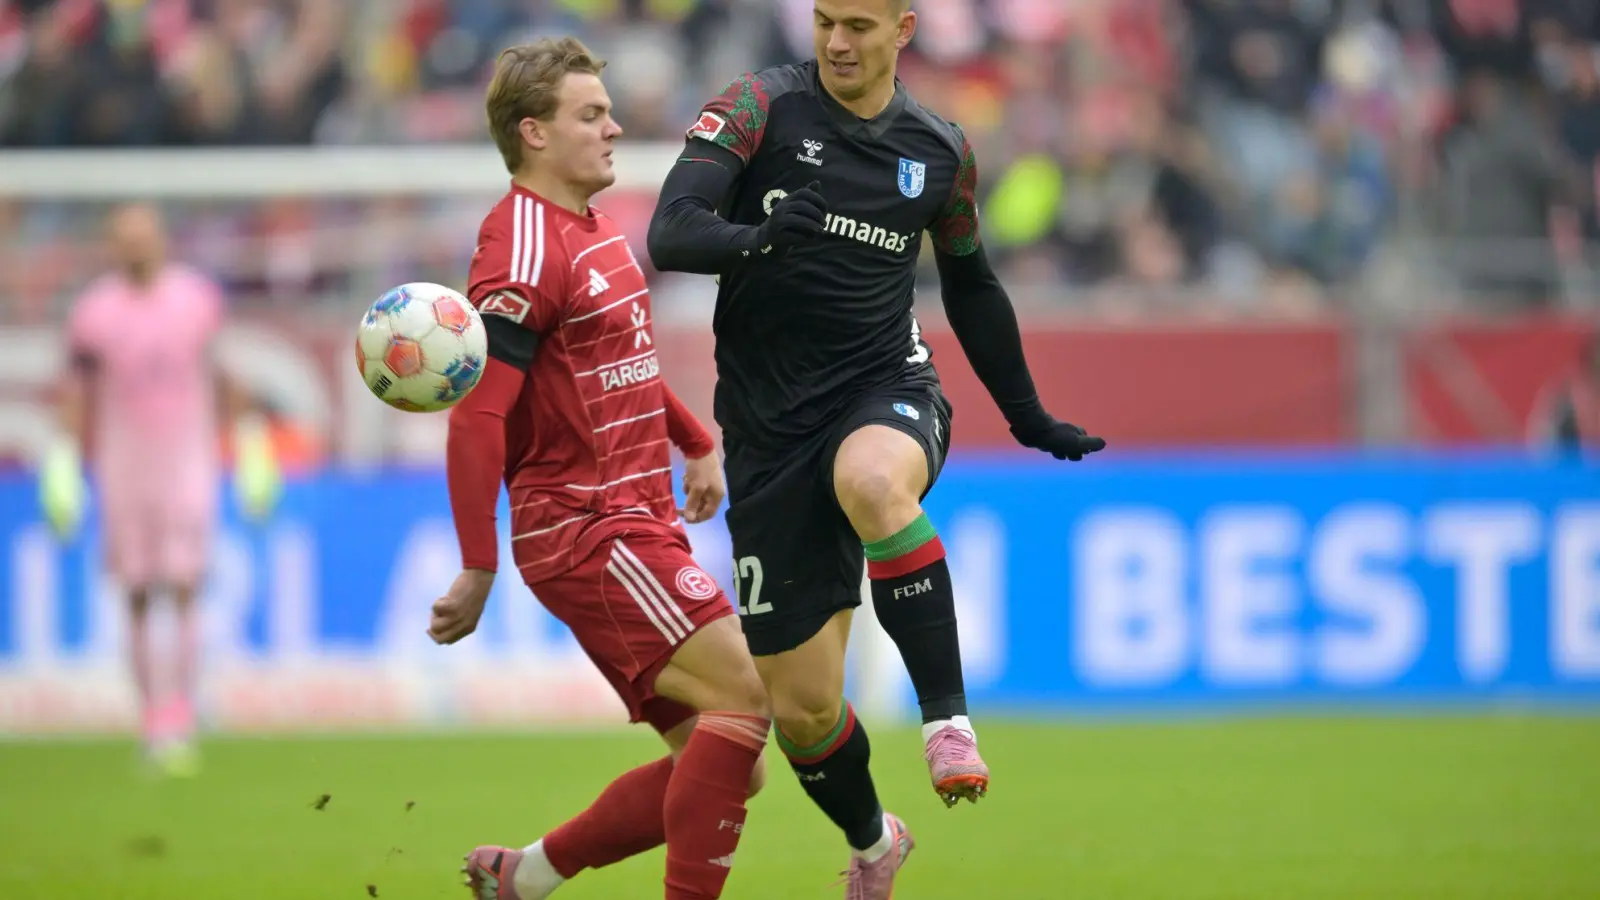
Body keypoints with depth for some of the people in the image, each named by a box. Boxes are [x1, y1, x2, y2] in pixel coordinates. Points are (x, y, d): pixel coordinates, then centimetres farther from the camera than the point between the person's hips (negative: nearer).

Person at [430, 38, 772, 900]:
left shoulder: (596, 230, 15)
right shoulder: (523, 247, -15)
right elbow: (476, 415, -20)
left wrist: (696, 443, 30)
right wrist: (477, 571, -23)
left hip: (638, 523, 10)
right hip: (582, 529, -10)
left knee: (723, 764, 5)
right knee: (743, 691, -21)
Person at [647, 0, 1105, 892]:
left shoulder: (940, 149, 5)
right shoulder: (761, 108, -5)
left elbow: (971, 285, 22)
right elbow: (671, 233, -18)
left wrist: (1029, 416, 27)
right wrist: (755, 238, -39)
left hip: (887, 391, 0)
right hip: (771, 424, 0)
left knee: (871, 482, -41)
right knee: (801, 707, 1)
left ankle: (949, 719, -32)